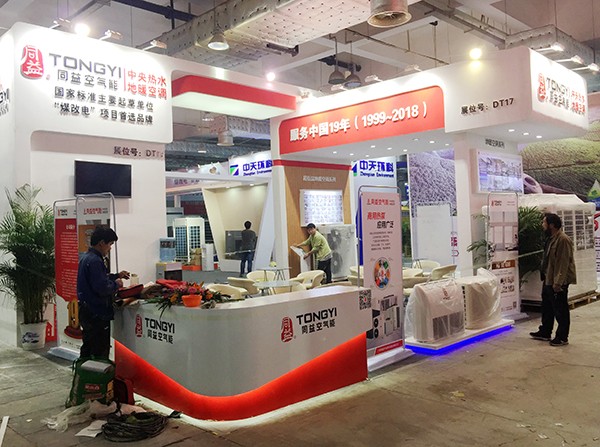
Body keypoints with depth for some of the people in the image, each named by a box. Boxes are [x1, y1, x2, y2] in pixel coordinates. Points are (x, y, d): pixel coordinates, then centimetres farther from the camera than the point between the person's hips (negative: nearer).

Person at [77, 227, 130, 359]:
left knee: (88, 348, 22)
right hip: (97, 313, -11)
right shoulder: (94, 261, -22)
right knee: (100, 352, -2)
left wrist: (116, 276, 14)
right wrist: (116, 284, -9)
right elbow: (102, 288, -27)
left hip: (87, 311, 11)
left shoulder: (86, 257, 11)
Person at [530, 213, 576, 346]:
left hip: (558, 282, -10)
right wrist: (545, 278, 20)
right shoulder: (551, 238, 11)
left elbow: (563, 263, -23)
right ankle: (545, 332, 31)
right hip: (548, 280, 10)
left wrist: (558, 282, -24)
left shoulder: (563, 240, -21)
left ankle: (562, 337, 12)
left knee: (560, 310, 1)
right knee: (547, 307, 19)